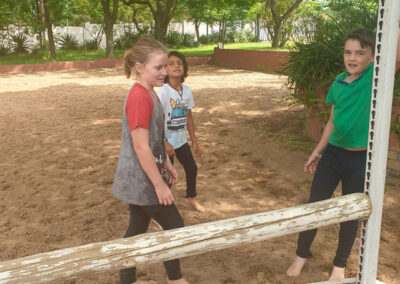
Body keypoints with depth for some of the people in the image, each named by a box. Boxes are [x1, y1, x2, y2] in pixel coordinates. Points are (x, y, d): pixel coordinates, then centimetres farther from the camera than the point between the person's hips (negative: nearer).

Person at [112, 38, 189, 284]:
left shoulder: (148, 94, 6)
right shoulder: (139, 98, -25)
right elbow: (141, 147, -25)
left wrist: (167, 164, 21)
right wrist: (159, 184, -21)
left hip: (140, 179, 9)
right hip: (142, 180, -9)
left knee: (138, 228, 18)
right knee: (174, 226, 7)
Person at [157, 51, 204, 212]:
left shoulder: (187, 91, -1)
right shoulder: (163, 92, -20)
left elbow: (189, 117, 8)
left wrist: (194, 141, 11)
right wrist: (165, 143, -25)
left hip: (181, 140, 7)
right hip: (166, 142, -6)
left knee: (192, 168, 19)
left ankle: (191, 197, 45)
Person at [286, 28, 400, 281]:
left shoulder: (377, 76, -12)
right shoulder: (339, 82, 2)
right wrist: (318, 151, 15)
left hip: (361, 160, -4)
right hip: (332, 154, 4)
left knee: (350, 214, 12)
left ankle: (340, 265, 35)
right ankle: (302, 255, 34)